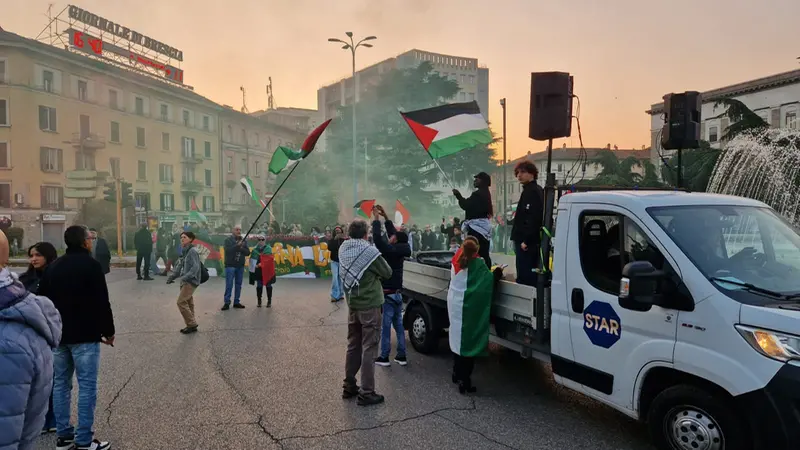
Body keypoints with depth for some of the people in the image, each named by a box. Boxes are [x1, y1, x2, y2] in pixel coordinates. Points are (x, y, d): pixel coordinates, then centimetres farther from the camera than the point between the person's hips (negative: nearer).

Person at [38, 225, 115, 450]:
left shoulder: (53, 267, 11)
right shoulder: (91, 265, -11)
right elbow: (102, 303, -14)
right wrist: (108, 331, -5)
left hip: (58, 335, 7)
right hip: (84, 336, -7)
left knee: (60, 384, 13)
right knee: (87, 386, -2)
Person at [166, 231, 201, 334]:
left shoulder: (192, 251, -13)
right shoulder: (185, 252, 15)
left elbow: (195, 267, -22)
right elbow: (179, 266, 15)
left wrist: (185, 277, -29)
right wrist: (171, 276, 3)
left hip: (191, 282, -9)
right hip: (185, 282, 9)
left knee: (181, 302, -12)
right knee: (188, 303, 12)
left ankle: (192, 324, -4)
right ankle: (191, 325, 18)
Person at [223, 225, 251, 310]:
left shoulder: (243, 241, 9)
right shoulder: (228, 240, -2)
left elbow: (248, 252, 2)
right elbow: (228, 250, -17)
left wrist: (241, 248, -16)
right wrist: (237, 245, -25)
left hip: (240, 266, 4)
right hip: (230, 265, -4)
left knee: (238, 285, 8)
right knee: (229, 285, -5)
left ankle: (237, 302, 16)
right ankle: (227, 303, 0)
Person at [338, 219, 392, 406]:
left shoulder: (343, 249, 1)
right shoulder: (370, 251, -18)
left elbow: (343, 274, 6)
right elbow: (387, 273, -7)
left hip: (352, 305, 7)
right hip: (369, 305, -7)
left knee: (353, 346, 17)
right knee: (369, 348, 1)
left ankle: (349, 386, 26)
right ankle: (366, 393, 6)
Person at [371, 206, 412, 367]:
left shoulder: (389, 250, -16)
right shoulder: (400, 250, 4)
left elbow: (377, 238, -23)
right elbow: (393, 232, 14)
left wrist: (376, 218, -14)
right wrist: (385, 217, 14)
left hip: (387, 294, -8)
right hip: (397, 293, 8)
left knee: (385, 326, -1)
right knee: (399, 325, 11)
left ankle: (384, 357, 4)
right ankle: (401, 356, 16)